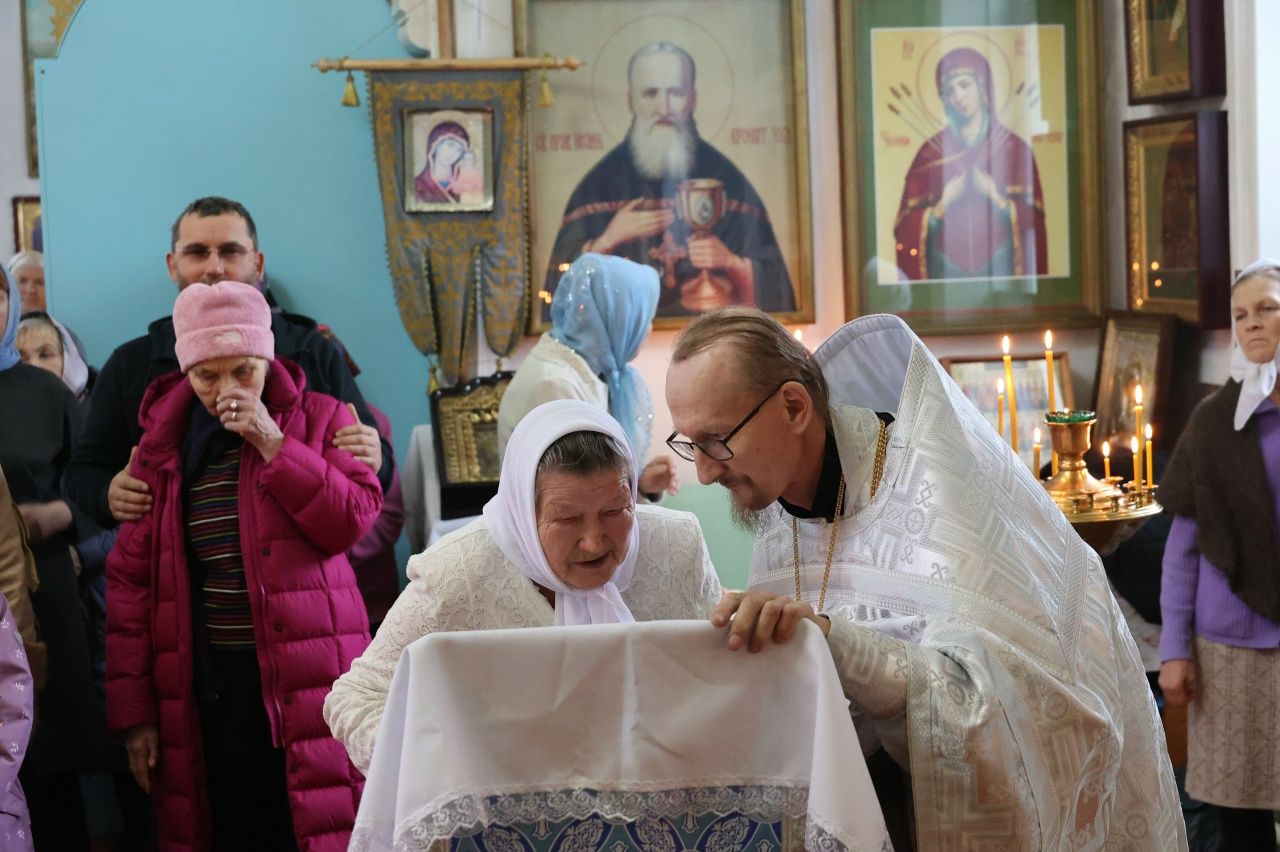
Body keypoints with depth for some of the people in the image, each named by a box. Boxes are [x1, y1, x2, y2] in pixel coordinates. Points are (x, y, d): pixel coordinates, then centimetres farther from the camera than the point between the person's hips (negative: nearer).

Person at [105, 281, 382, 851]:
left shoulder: (319, 419, 4)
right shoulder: (162, 444, 8)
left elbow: (353, 521, -10)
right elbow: (130, 578, 7)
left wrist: (274, 445, -14)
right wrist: (134, 710, 3)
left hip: (307, 674, -2)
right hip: (208, 684, 2)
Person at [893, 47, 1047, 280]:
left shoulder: (1014, 148, 4)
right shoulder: (930, 153, 4)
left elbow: (1033, 219, 0)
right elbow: (904, 229, 1)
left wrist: (998, 199, -14)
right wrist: (942, 206, -13)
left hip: (1001, 267, 0)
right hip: (945, 269, 0)